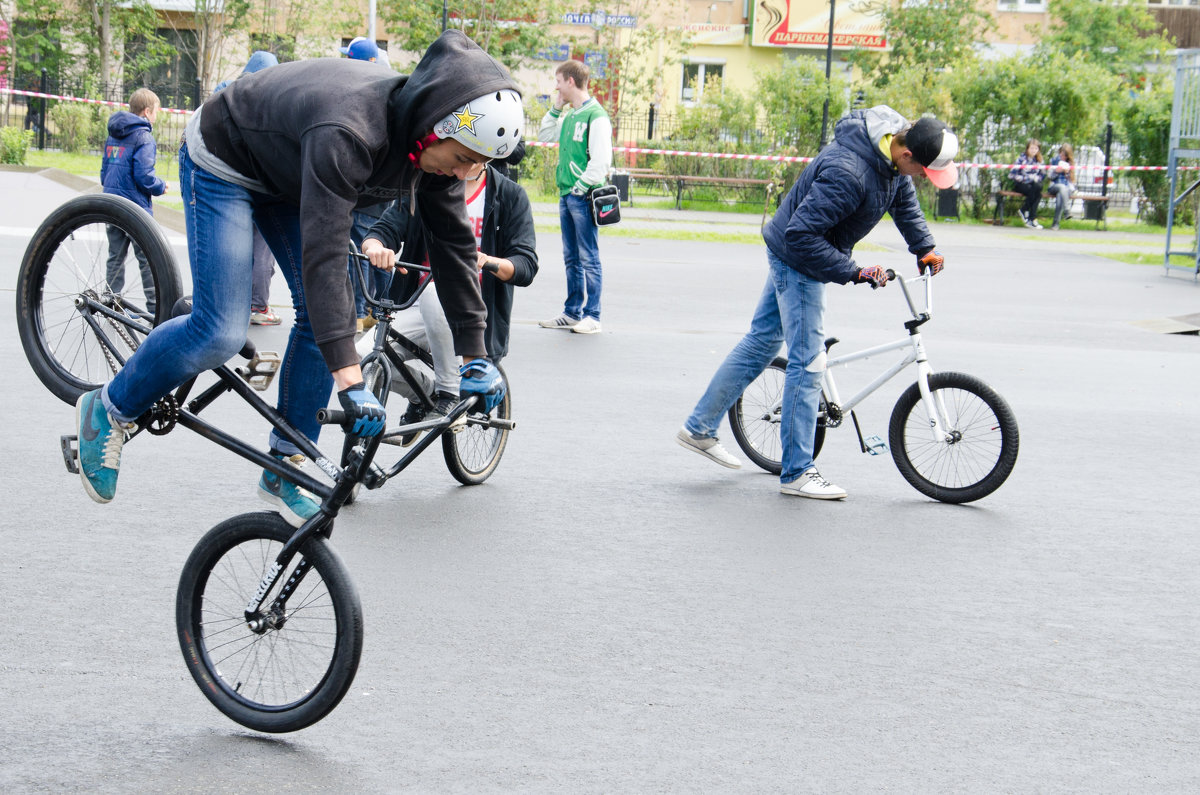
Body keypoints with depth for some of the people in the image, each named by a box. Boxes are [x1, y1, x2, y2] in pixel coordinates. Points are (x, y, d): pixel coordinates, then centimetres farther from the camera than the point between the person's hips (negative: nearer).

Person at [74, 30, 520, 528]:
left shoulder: (437, 140, -18)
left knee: (327, 312, -2)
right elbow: (323, 252, -47)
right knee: (221, 330, -17)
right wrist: (350, 380, -51)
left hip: (286, 176, 8)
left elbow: (453, 241, -7)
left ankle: (282, 474, 10)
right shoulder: (346, 135, -42)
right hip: (223, 163, -8)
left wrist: (476, 355, -7)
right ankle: (109, 410, 8)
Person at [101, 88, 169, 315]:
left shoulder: (113, 136, 13)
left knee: (115, 256, 13)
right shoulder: (144, 138, -13)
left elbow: (104, 171, 17)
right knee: (148, 258, -1)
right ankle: (156, 306, 1)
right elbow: (144, 176, -20)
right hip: (136, 207, -7)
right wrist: (161, 187, -3)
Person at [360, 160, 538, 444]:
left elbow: (526, 266, -7)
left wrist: (488, 261, -30)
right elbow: (386, 228, 0)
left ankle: (449, 390, -19)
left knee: (433, 294, -38)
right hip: (421, 309, 4)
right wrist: (375, 247, -26)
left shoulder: (510, 196, 1)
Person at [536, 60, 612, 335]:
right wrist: (556, 108, 13)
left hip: (584, 196, -8)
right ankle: (572, 313, 17)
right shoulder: (568, 116, 14)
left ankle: (592, 316, -1)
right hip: (566, 196, 8)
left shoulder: (596, 115, -11)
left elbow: (601, 160, -16)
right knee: (571, 258, 12)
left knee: (589, 258, -4)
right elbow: (545, 136, 24)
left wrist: (581, 187, -17)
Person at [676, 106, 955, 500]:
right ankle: (797, 472, 2)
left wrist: (925, 248, 8)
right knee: (807, 362, -6)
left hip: (793, 256, 10)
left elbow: (904, 201, 16)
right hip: (799, 261, -10)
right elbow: (802, 235, -33)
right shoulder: (847, 172, -35)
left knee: (761, 342, 17)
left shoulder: (892, 159, -7)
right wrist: (854, 272, -29)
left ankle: (699, 428, 28)